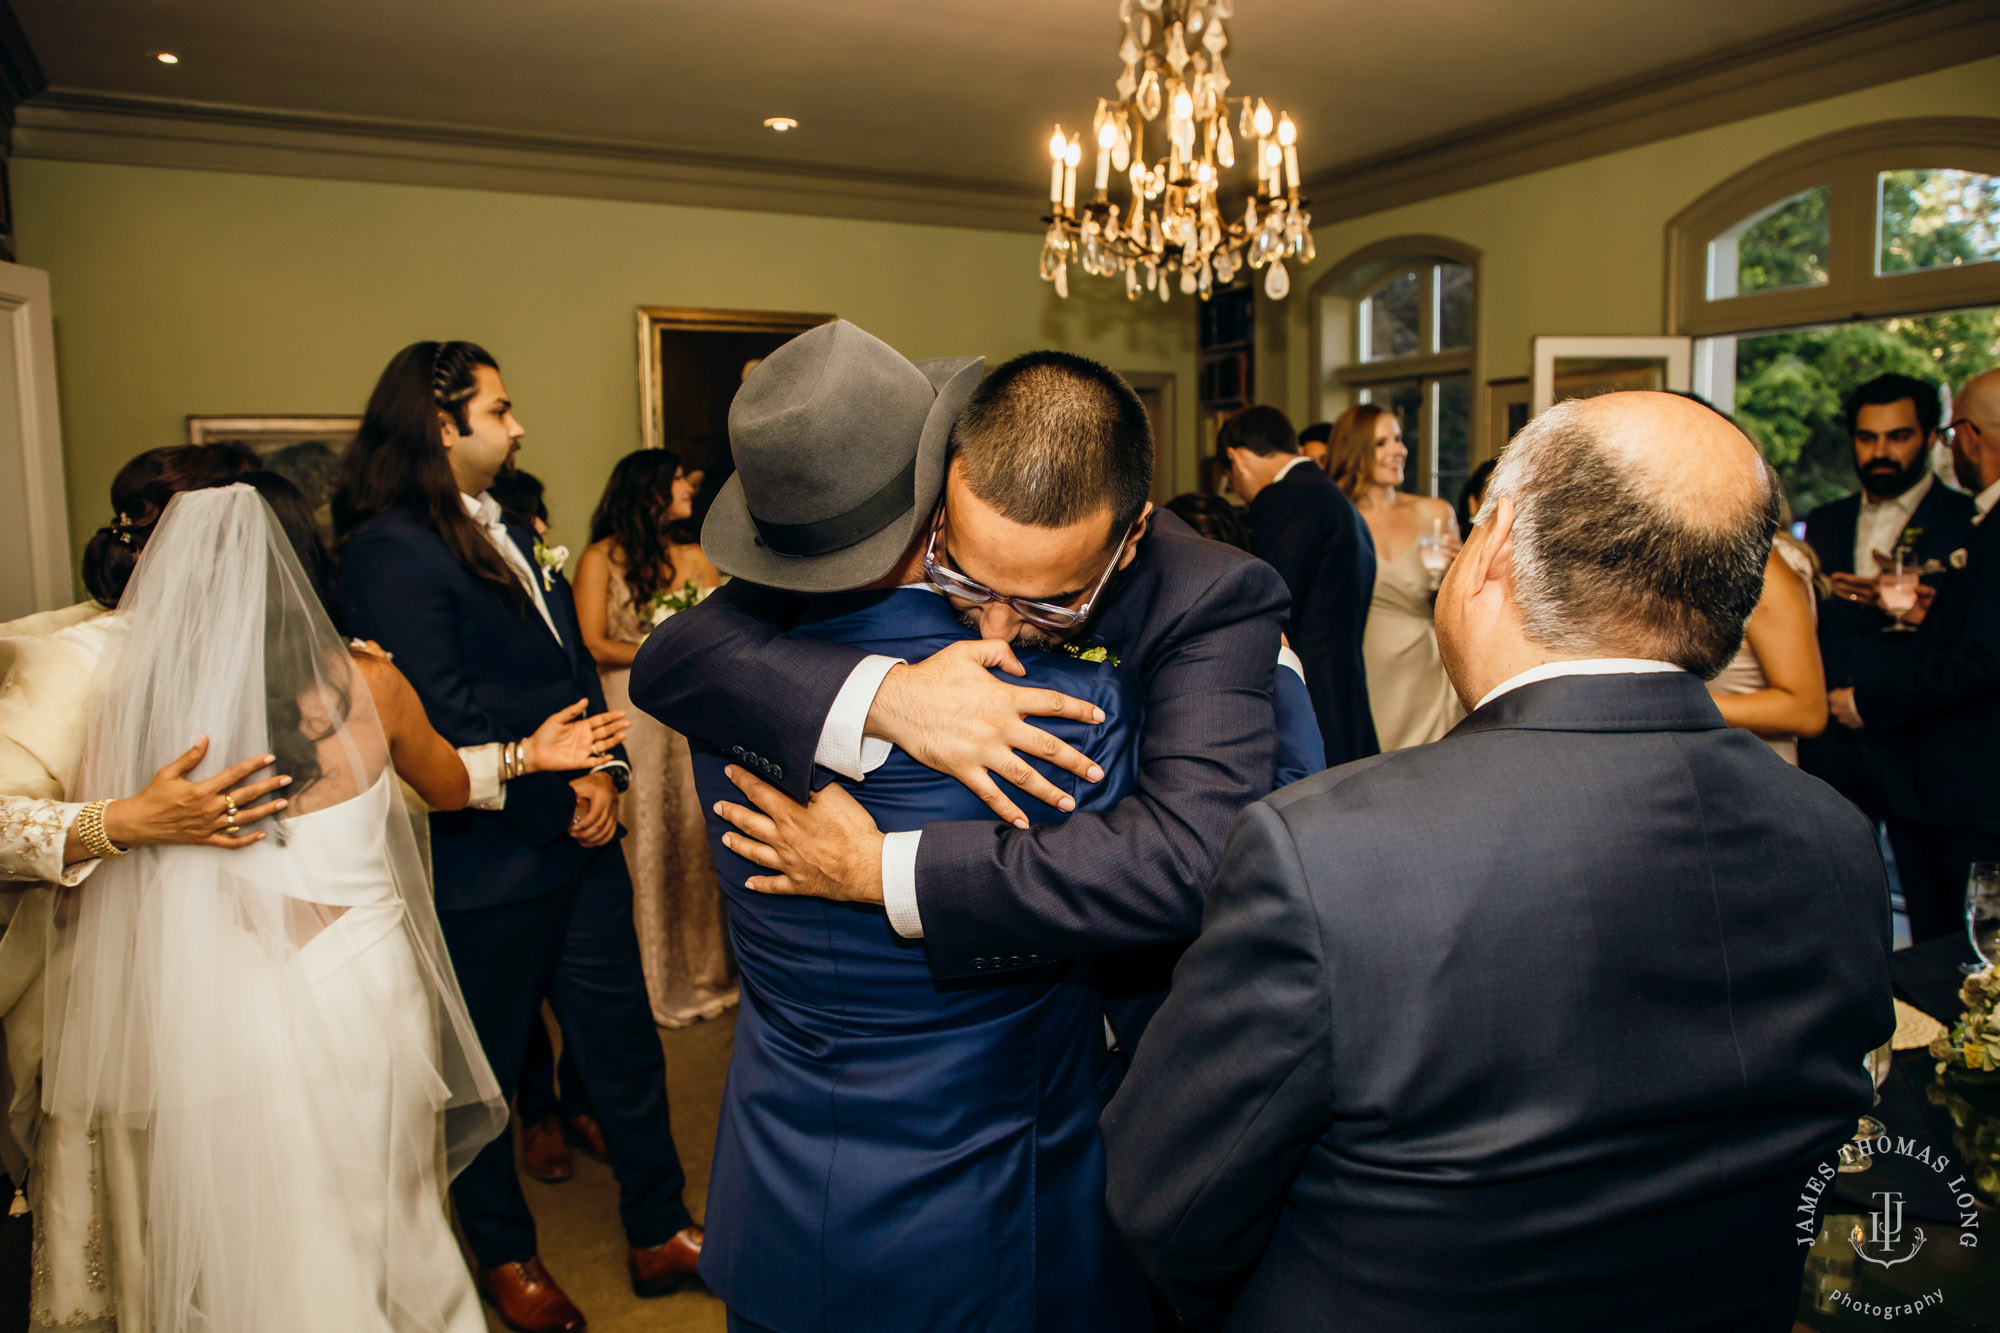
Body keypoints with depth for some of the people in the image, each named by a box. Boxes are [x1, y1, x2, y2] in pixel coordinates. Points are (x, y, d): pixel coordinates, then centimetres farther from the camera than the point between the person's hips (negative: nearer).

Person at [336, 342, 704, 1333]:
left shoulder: (513, 533, 13)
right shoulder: (390, 549, -14)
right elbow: (448, 721, -19)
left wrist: (602, 776, -3)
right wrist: (562, 779, -8)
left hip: (580, 838, 7)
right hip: (486, 866, -7)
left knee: (624, 1041, 13)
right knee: (488, 1067, 14)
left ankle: (659, 1233, 29)